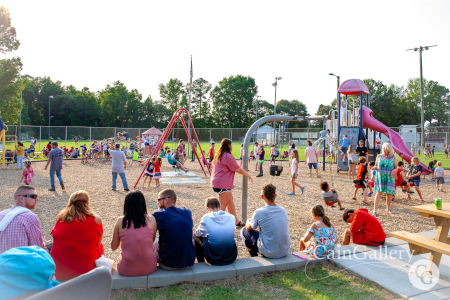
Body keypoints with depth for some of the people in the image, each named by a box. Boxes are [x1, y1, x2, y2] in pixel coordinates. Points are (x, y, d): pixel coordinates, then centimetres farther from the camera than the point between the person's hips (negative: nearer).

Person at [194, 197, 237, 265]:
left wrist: (201, 243, 24)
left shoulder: (206, 218, -7)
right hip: (231, 258, 4)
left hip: (213, 259, -3)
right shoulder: (231, 217, 2)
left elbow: (195, 236, 5)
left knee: (197, 240, 22)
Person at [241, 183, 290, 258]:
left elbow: (249, 229, 0)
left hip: (270, 254, -5)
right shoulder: (283, 211, -2)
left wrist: (248, 221, 25)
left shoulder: (259, 212, -17)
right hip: (285, 252, 5)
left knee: (244, 231, 12)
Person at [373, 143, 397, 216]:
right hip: (380, 177, 0)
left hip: (389, 178, 0)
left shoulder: (393, 157, 4)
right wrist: (375, 168, -8)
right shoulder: (379, 156, 7)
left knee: (389, 193, 4)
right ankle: (374, 210, -11)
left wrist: (394, 170, -15)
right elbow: (376, 166, 15)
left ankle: (388, 208, 29)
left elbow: (396, 167, 7)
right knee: (379, 192, -10)